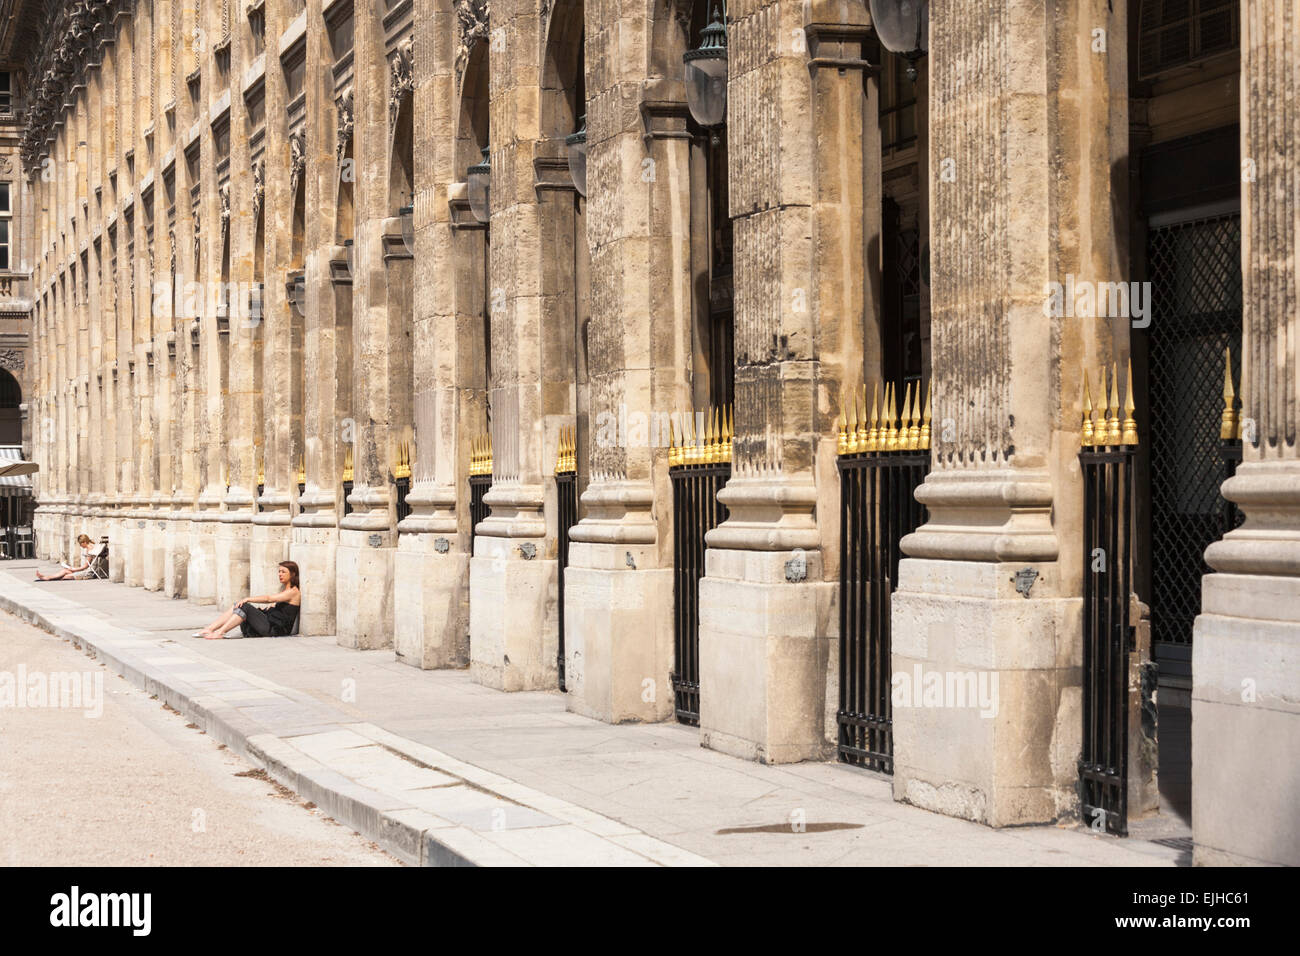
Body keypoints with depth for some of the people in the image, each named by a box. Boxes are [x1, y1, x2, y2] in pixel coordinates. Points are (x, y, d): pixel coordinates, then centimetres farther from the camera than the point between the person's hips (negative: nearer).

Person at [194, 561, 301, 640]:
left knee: (244, 607, -22)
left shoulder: (294, 592, -8)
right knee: (237, 608, -2)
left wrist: (248, 599, -19)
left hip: (275, 628, -9)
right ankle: (209, 629, -9)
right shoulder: (284, 590, 23)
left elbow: (269, 598, -17)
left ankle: (219, 633, -23)